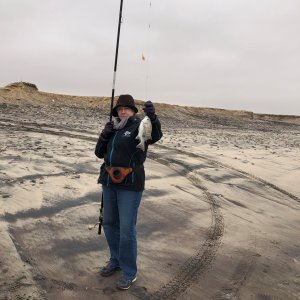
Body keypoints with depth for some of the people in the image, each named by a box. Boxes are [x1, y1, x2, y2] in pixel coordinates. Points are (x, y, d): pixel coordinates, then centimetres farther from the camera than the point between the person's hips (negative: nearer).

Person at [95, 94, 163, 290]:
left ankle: (130, 272, 14)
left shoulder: (140, 126, -9)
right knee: (110, 223, 15)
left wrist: (152, 116, -49)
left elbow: (156, 135, -30)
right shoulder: (114, 130, 13)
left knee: (127, 228, -3)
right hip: (110, 181, 8)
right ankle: (116, 261, 34)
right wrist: (104, 135, -6)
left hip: (130, 183, -7)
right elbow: (99, 153, 11)